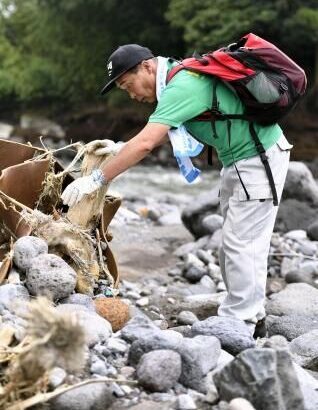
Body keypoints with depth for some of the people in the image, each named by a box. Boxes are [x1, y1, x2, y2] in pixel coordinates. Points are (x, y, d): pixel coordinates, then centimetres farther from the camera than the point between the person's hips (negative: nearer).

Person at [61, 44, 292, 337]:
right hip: (241, 159, 10)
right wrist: (120, 148, 3)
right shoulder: (179, 76, 6)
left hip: (260, 159, -10)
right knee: (244, 241, 15)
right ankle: (252, 315, 24)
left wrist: (97, 179, -31)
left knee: (240, 242, -7)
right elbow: (166, 134, 15)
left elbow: (145, 143, -34)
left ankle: (237, 322, 2)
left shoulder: (181, 87, -26)